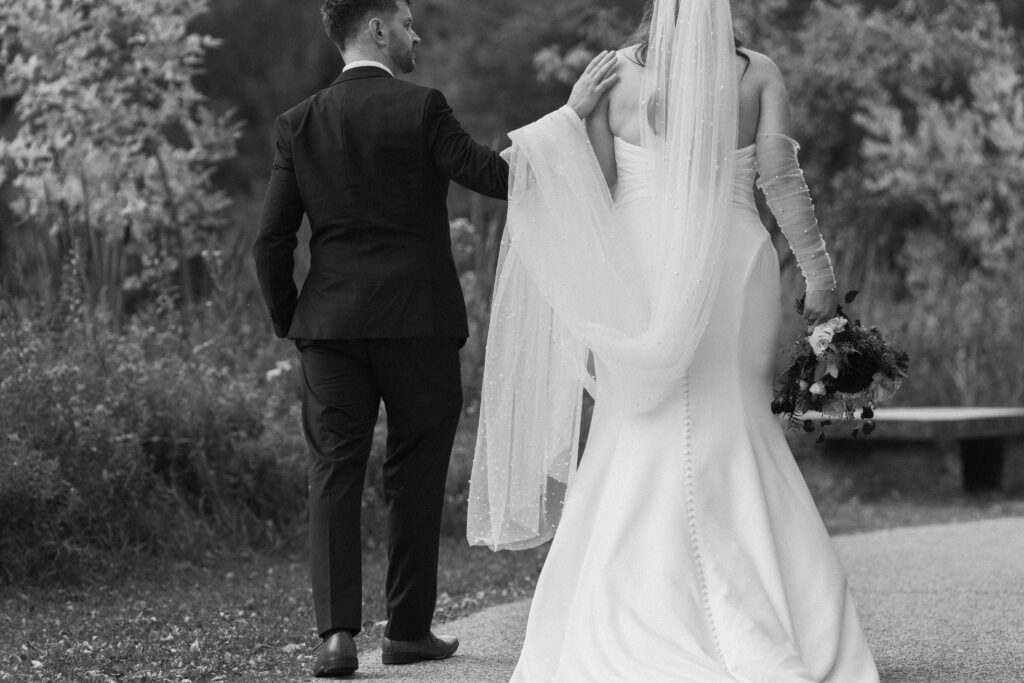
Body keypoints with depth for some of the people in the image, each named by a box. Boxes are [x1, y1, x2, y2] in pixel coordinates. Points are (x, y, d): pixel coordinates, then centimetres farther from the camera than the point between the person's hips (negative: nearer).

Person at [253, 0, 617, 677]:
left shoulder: (299, 123, 6)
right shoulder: (419, 108, -7)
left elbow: (273, 242, 4)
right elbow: (501, 176, -9)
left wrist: (288, 322, 16)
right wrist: (573, 114, -5)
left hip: (331, 322, 3)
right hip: (418, 318, -3)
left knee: (335, 474, 1)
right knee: (415, 478, 8)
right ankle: (408, 628, 15)